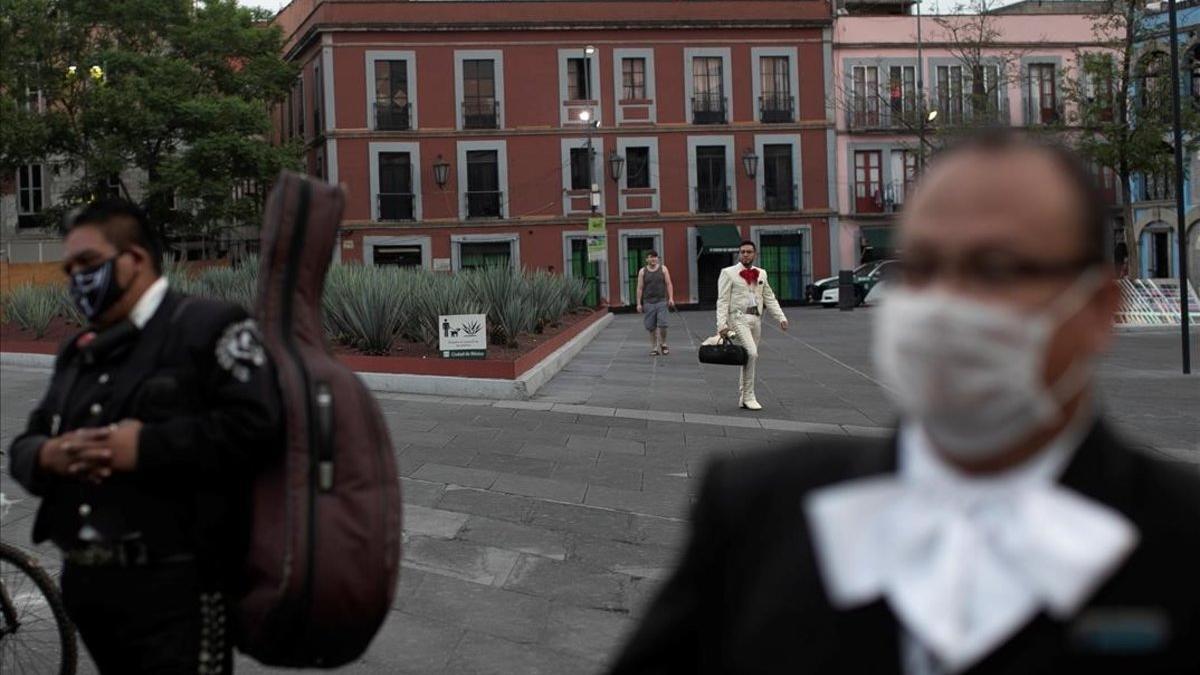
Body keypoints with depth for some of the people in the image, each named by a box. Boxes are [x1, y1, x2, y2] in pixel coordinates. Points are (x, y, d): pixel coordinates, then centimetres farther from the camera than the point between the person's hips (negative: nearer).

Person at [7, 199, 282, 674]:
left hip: (175, 586, -7)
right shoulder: (77, 353, 18)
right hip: (86, 582, 8)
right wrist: (46, 455, -7)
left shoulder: (209, 326, -6)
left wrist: (147, 447, -20)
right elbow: (25, 445, 17)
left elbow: (254, 424, -19)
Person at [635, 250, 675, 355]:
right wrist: (639, 303, 1)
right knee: (652, 327, 2)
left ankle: (663, 344, 12)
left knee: (662, 325, -10)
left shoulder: (663, 269, 6)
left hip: (662, 301, -1)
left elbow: (669, 284, 4)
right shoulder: (642, 272, 5)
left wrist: (671, 298, -7)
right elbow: (640, 288, 5)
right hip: (648, 302, 1)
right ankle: (654, 348, 11)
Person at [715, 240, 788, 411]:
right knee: (752, 354, -19)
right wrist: (722, 324, -14)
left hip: (756, 319, 6)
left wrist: (781, 317, 4)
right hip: (739, 318, -6)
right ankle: (748, 396, -11)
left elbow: (769, 298, 15)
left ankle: (742, 399, 18)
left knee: (750, 357, 9)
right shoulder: (728, 273, -1)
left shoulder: (761, 273, 15)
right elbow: (722, 301, -5)